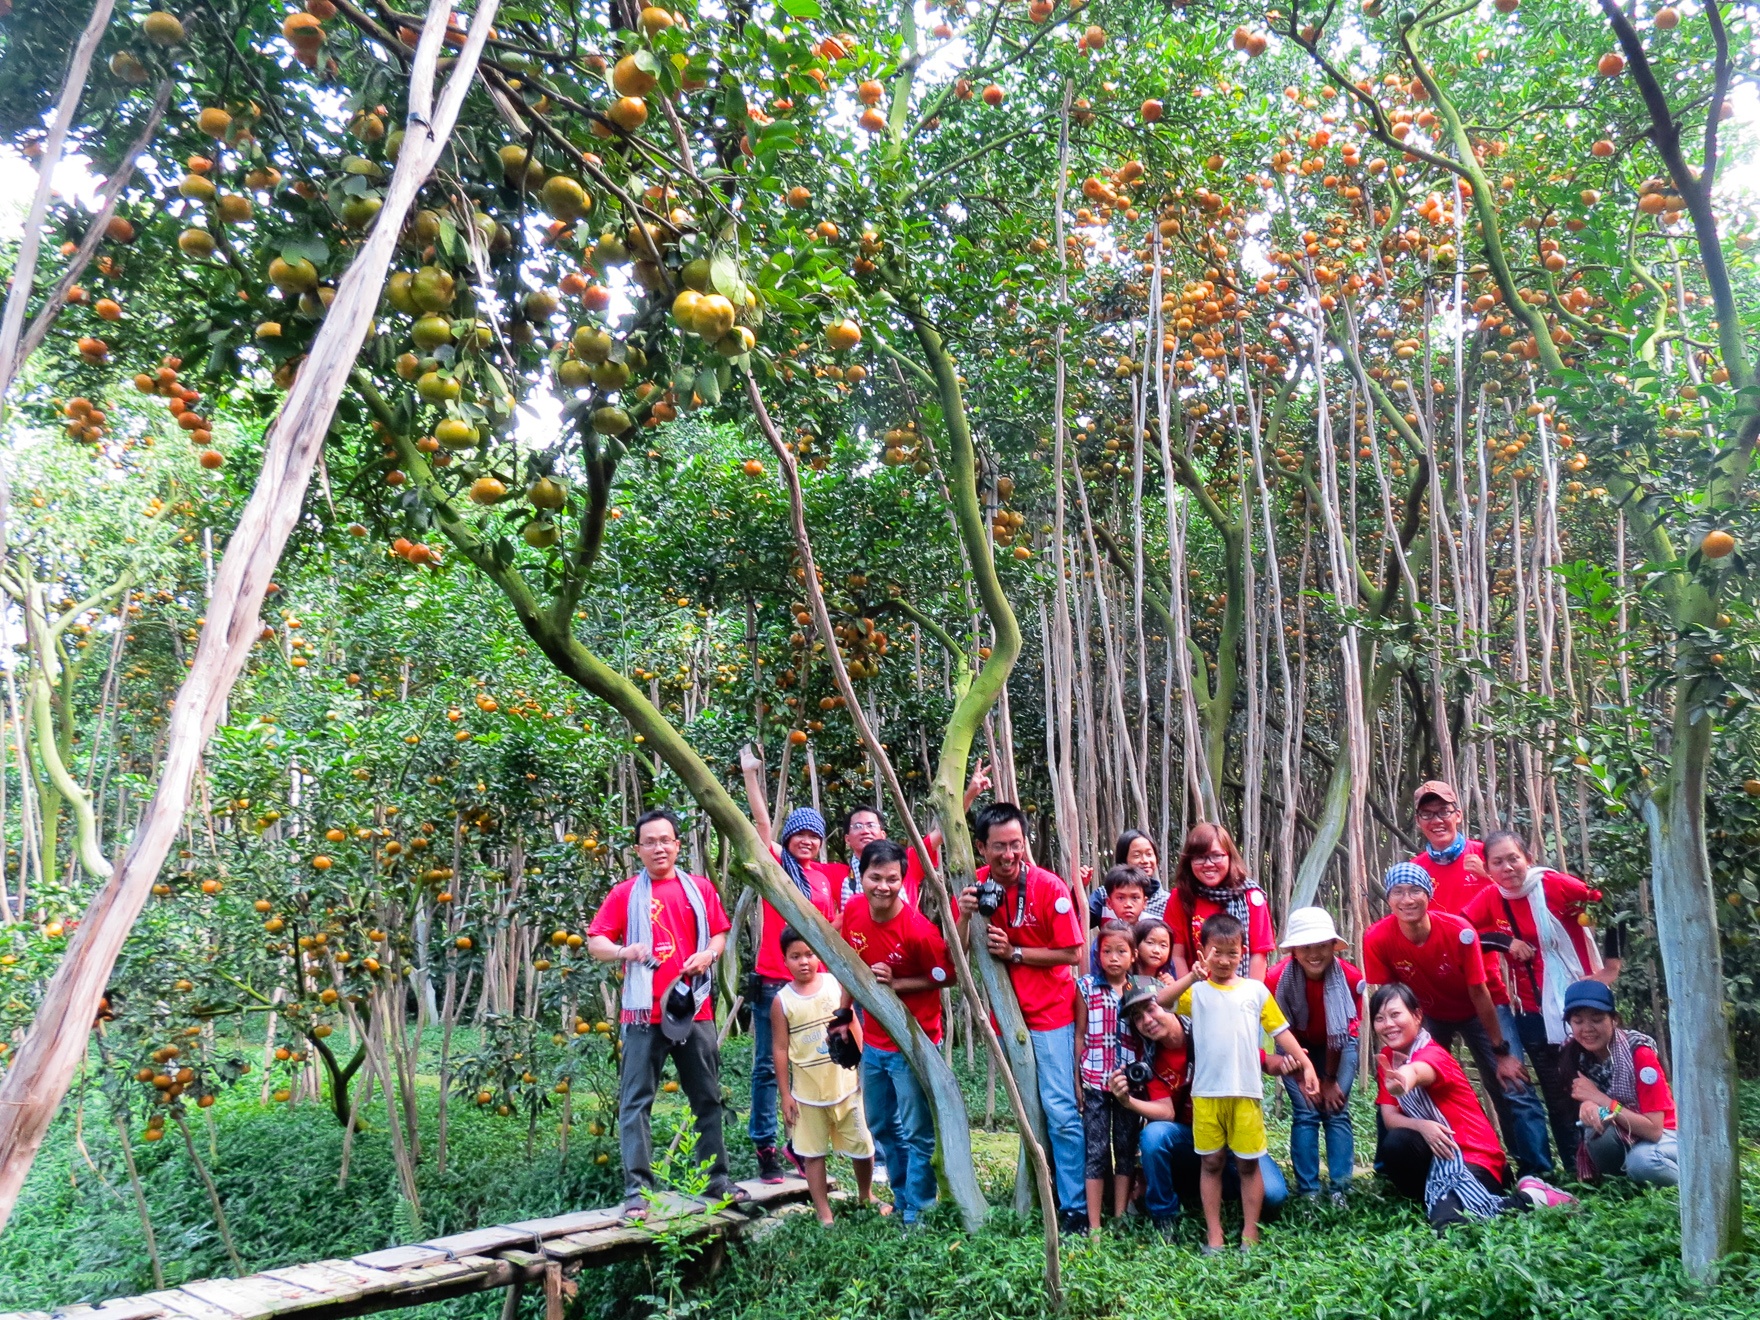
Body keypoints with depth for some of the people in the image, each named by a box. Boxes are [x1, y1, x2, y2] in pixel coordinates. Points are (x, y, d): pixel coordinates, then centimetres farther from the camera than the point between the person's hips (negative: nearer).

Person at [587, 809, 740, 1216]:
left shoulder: (699, 888, 10)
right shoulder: (625, 894, 3)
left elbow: (719, 934, 15)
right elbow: (595, 942, 1)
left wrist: (709, 954, -6)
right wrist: (623, 951, -19)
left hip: (694, 1009, 3)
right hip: (644, 1013, -2)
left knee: (708, 1097, 10)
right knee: (636, 1101, -2)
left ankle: (716, 1178, 22)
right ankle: (637, 1189, 4)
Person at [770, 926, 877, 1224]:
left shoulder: (836, 985, -3)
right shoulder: (782, 1001, -8)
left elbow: (854, 1027, 5)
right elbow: (780, 1049, -4)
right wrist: (785, 1095, -3)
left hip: (846, 1085, 2)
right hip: (807, 1093, -1)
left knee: (862, 1147, 11)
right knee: (813, 1154, 7)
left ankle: (865, 1196, 36)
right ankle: (824, 1214, 21)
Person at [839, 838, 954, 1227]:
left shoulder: (918, 929, -25)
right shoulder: (854, 911, -7)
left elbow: (946, 976, -14)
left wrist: (897, 984, -23)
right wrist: (843, 1013, 13)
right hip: (873, 1042, 7)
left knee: (917, 1134, 3)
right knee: (881, 1128, 21)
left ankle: (919, 1213, 21)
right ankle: (901, 1200, 40)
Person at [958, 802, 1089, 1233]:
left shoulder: (1049, 887, -16)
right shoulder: (977, 885, -3)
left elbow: (1072, 953, -12)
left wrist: (1014, 952, -20)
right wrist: (964, 915, -20)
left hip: (1051, 1012, -5)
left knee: (1060, 1110, -8)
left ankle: (1075, 1207, 2)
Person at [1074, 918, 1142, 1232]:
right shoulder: (1086, 987, 0)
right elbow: (1080, 1035, 3)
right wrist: (1077, 1080, 1)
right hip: (1095, 1080, -1)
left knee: (1126, 1148, 8)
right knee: (1097, 1150, 0)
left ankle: (1121, 1218, 18)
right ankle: (1094, 1225, 5)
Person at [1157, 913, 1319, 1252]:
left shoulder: (1255, 990, 6)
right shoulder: (1196, 990, 1)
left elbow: (1281, 1031, 8)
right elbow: (1160, 1001, -16)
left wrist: (1305, 1064, -1)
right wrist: (1193, 976, -28)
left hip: (1246, 1092, 1)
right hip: (1206, 1093, 0)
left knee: (1248, 1163, 7)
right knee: (1211, 1163, 8)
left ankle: (1250, 1236, 19)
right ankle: (1214, 1236, 16)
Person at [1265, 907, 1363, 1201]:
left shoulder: (1350, 977, -27)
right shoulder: (1278, 979, -30)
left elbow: (1342, 1033, -15)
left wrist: (1330, 1079, -9)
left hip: (1338, 1047, 1)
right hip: (1297, 1046, -1)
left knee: (1337, 1110, -7)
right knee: (1305, 1113, -7)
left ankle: (1340, 1191, 1)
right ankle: (1308, 1193, 0)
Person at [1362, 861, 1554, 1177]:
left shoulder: (1459, 931, -31)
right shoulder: (1377, 939, -27)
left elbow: (1478, 992, -20)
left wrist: (1501, 1051, -12)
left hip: (1476, 1012, -1)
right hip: (1428, 1017, 2)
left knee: (1513, 1089, -5)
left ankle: (1538, 1172, 6)